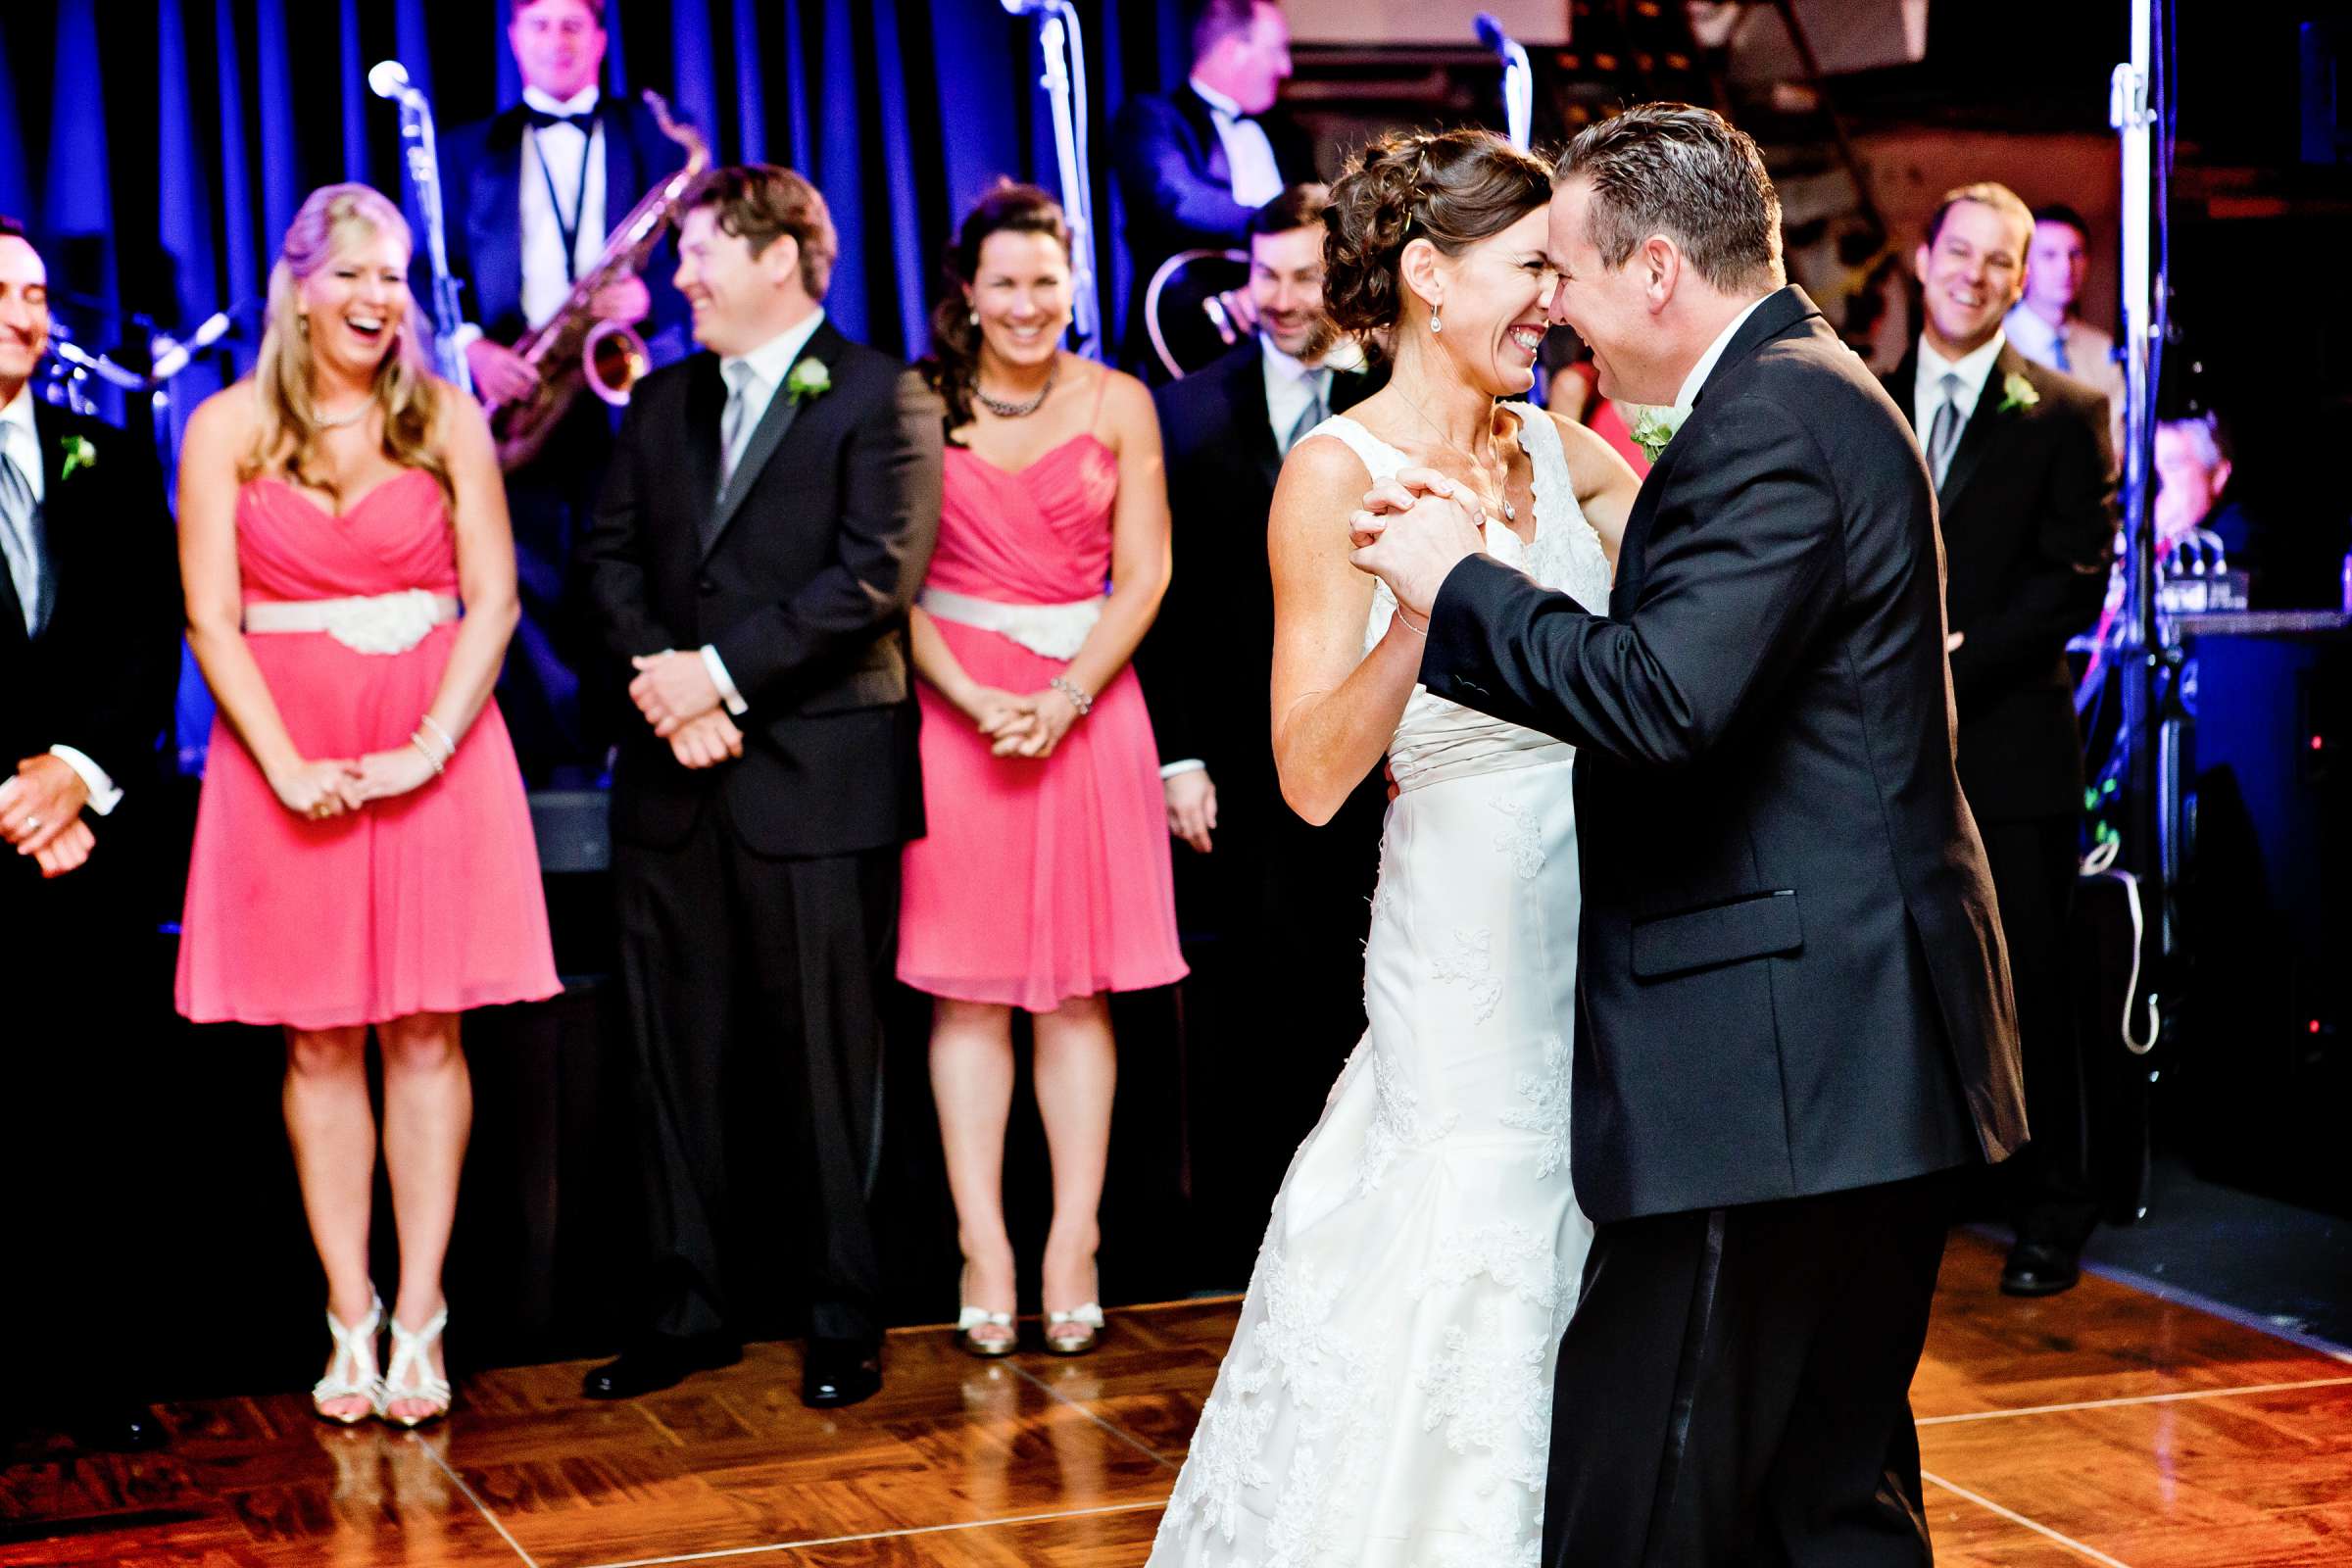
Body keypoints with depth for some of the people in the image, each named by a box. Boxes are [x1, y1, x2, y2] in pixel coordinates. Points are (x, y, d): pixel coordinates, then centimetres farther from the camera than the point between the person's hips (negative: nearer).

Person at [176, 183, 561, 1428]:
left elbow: (492, 600, 1)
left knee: (426, 1034, 1)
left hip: (436, 751, 0)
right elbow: (211, 622, -1)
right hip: (285, 764, 0)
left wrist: (430, 747, -11)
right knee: (319, 1042, 3)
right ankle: (348, 1319, 8)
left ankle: (418, 1318, 6)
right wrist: (287, 766, -11)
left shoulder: (446, 419, 5)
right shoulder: (227, 428, 3)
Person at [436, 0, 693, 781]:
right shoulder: (469, 150, 18)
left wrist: (648, 294, -15)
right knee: (529, 593, -4)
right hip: (518, 396, 1)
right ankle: (552, 775, -1)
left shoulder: (652, 133, 14)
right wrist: (472, 345, -9)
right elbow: (439, 270, 10)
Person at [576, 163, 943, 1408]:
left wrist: (723, 672, -15)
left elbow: (877, 573, -13)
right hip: (673, 781, 6)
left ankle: (844, 1317, 11)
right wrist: (667, 686, -7)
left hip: (816, 777, -5)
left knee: (826, 1058, 1)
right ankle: (686, 1306, 18)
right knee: (675, 1057, 8)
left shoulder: (880, 399, -2)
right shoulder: (661, 403, 16)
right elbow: (610, 557, 10)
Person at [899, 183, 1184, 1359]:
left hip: (1086, 707, 1)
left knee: (1078, 986, 2)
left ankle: (1074, 1245, 4)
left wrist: (1064, 700, -11)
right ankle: (982, 1247, 4)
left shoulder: (1118, 404, 5)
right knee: (967, 986, 0)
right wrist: (980, 703, -12)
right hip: (953, 711, -1)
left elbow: (1144, 575, 2)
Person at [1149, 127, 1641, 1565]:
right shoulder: (1338, 475, -10)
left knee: (1595, 1277, 14)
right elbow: (1314, 776, -17)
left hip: (1607, 920, 6)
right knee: (1467, 1292, 1)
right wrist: (1424, 603, -30)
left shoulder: (1562, 450, 8)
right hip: (1470, 942, -6)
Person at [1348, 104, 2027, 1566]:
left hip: (1775, 1063, -11)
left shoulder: (1772, 418, -15)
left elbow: (1665, 697, -27)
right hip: (1862, 1058, 11)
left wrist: (1460, 582, -15)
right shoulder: (1818, 391, 17)